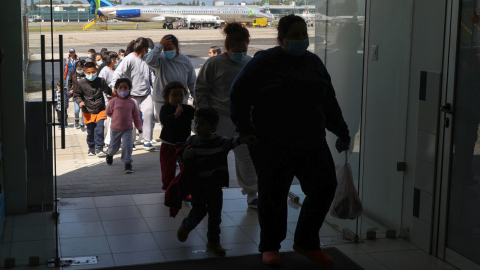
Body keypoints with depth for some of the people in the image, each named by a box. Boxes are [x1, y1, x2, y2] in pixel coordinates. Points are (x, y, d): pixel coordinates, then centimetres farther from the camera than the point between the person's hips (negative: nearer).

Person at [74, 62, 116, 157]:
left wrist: (112, 92, 5)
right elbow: (76, 95, 6)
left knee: (99, 129, -10)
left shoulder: (101, 81, 1)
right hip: (88, 112, 0)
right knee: (90, 131, 10)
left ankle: (99, 148, -4)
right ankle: (91, 148, 27)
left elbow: (107, 89, 21)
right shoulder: (81, 84, -4)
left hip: (100, 110, 0)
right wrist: (80, 102, -11)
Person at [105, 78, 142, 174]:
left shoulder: (131, 102, -2)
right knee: (114, 146, 14)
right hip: (115, 129, 0)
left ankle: (127, 163, 1)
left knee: (127, 146, -14)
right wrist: (116, 118, 1)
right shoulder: (113, 102, -7)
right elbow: (108, 112, 6)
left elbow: (136, 115, 6)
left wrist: (139, 126, 2)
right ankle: (109, 154, 50)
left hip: (127, 129, 0)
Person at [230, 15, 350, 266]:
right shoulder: (264, 62, -4)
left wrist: (341, 131, 20)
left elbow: (329, 101, 19)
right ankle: (269, 247, 24)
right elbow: (238, 95, -1)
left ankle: (307, 243, 17)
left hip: (312, 142, 5)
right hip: (272, 144, -5)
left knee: (324, 187, -1)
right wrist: (245, 129, -7)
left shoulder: (314, 63, 13)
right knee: (273, 195, 4)